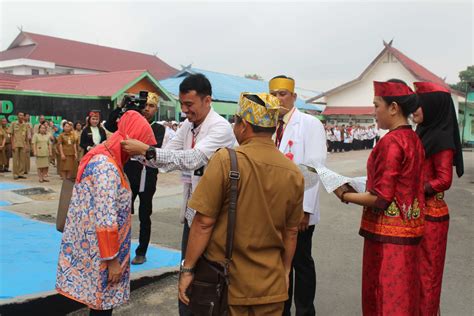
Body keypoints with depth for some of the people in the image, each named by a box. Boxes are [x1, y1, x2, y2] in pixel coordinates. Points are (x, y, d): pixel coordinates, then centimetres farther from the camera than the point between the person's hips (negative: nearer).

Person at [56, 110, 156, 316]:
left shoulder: (100, 155, 6)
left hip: (90, 243, 9)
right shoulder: (107, 168, -25)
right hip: (99, 251, -9)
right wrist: (112, 259, -19)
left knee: (100, 298, 20)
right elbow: (106, 220, -26)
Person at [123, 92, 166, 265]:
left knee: (144, 217, 8)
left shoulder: (159, 129, 0)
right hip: (128, 176, 2)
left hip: (147, 178, -2)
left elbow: (156, 147, -15)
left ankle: (141, 252, 21)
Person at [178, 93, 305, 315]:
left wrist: (187, 269, -5)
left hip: (226, 282, -3)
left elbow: (204, 223, -16)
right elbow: (291, 232, 5)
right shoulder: (294, 173, -4)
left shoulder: (226, 160, -17)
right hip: (271, 285, 3)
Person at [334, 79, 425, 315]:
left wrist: (344, 195, -7)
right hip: (407, 228, 9)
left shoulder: (391, 142, -19)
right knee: (403, 293, 21)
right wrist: (356, 187, 11)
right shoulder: (413, 139, 6)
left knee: (384, 296, 6)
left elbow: (380, 198, -20)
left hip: (388, 233, -8)